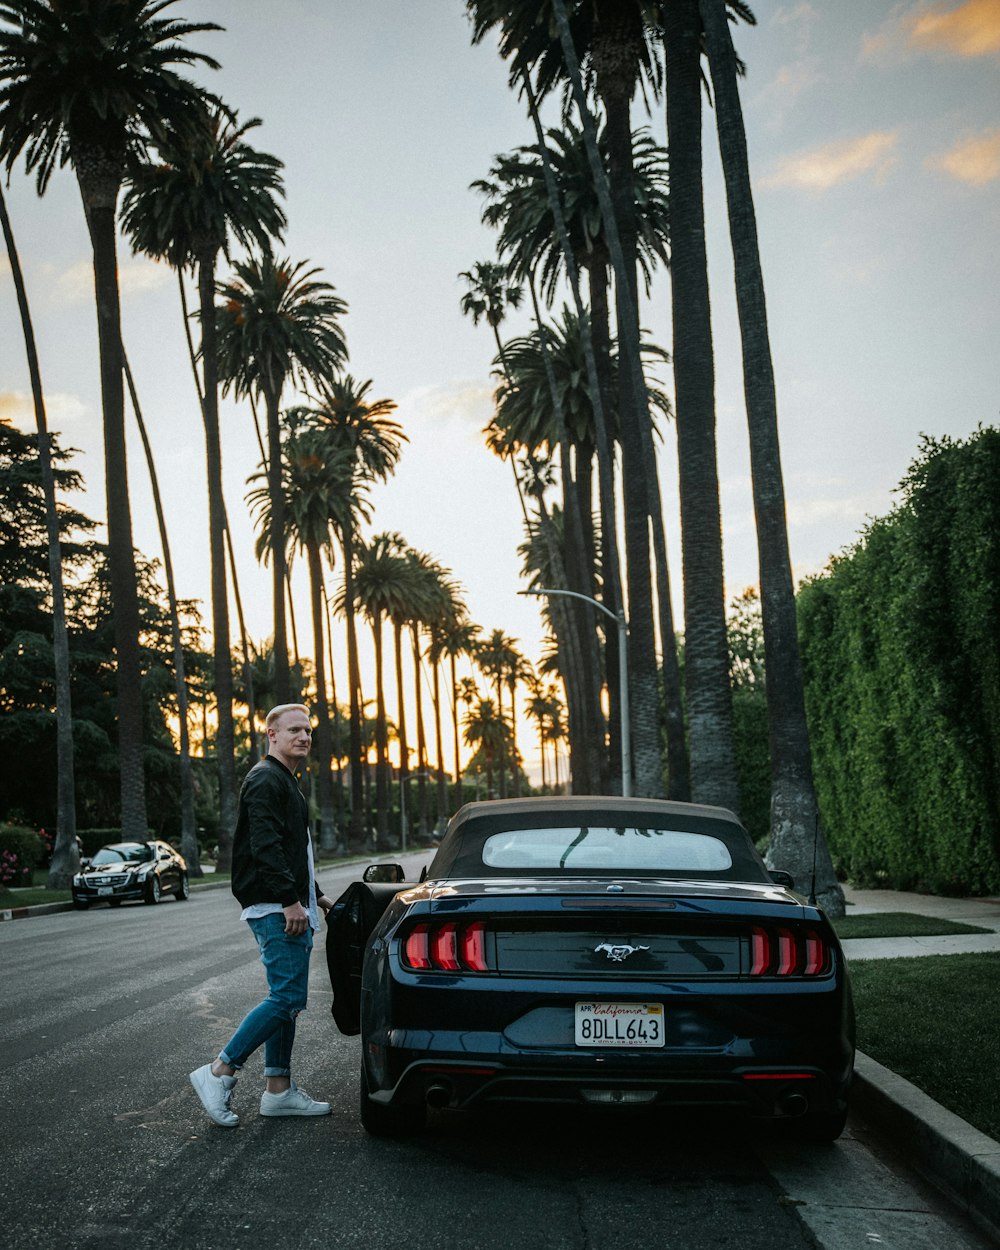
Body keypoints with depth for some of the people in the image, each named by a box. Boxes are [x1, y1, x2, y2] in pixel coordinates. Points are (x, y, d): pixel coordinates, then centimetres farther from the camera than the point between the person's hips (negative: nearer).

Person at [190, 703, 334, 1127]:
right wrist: (290, 900, -25)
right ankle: (218, 1072, -6)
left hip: (290, 908, 11)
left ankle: (278, 1090, 15)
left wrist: (315, 896, 27)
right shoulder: (265, 781, -11)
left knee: (287, 998, 11)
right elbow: (265, 846, -21)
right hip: (275, 908, -11)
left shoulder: (286, 783, 23)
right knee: (287, 997, -13)